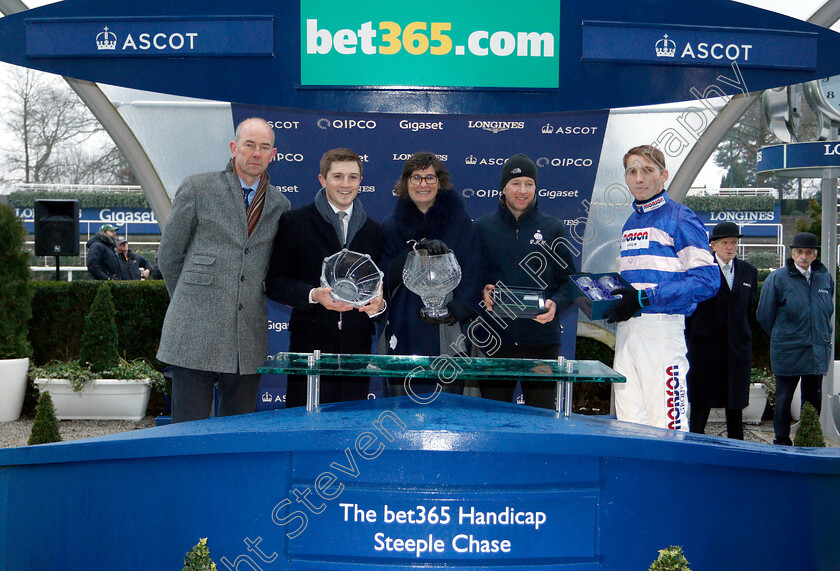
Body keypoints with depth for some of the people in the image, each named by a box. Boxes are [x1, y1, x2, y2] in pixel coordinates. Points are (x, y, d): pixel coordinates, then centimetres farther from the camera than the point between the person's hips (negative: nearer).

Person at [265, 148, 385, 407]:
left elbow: (381, 286, 19)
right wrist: (314, 295, -16)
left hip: (357, 344, 3)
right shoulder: (295, 222, 4)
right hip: (310, 343, -3)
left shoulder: (373, 230, 17)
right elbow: (275, 283, 0)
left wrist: (379, 304, -4)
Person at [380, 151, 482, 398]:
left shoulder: (459, 221, 6)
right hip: (404, 332, 1)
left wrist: (457, 309, -13)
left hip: (448, 335, -1)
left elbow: (472, 274, 2)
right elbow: (386, 278, 1)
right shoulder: (392, 225, 11)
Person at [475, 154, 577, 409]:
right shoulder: (482, 227, 9)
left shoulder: (553, 228, 9)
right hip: (495, 340, 0)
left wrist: (556, 305, -10)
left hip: (542, 340, 0)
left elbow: (570, 281, 9)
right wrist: (481, 292, -11)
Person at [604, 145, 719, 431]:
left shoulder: (680, 219, -4)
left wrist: (644, 298, -18)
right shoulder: (630, 224, 20)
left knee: (666, 423, -7)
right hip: (625, 330, 7)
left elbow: (707, 281, -13)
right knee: (628, 422, 9)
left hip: (662, 328, -7)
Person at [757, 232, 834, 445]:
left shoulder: (825, 278, 8)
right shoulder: (777, 279, -6)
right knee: (784, 398, 4)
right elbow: (764, 315, 0)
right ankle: (782, 441, 15)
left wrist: (822, 337, 17)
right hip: (787, 353, -4)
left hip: (818, 352, 4)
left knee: (814, 399, 9)